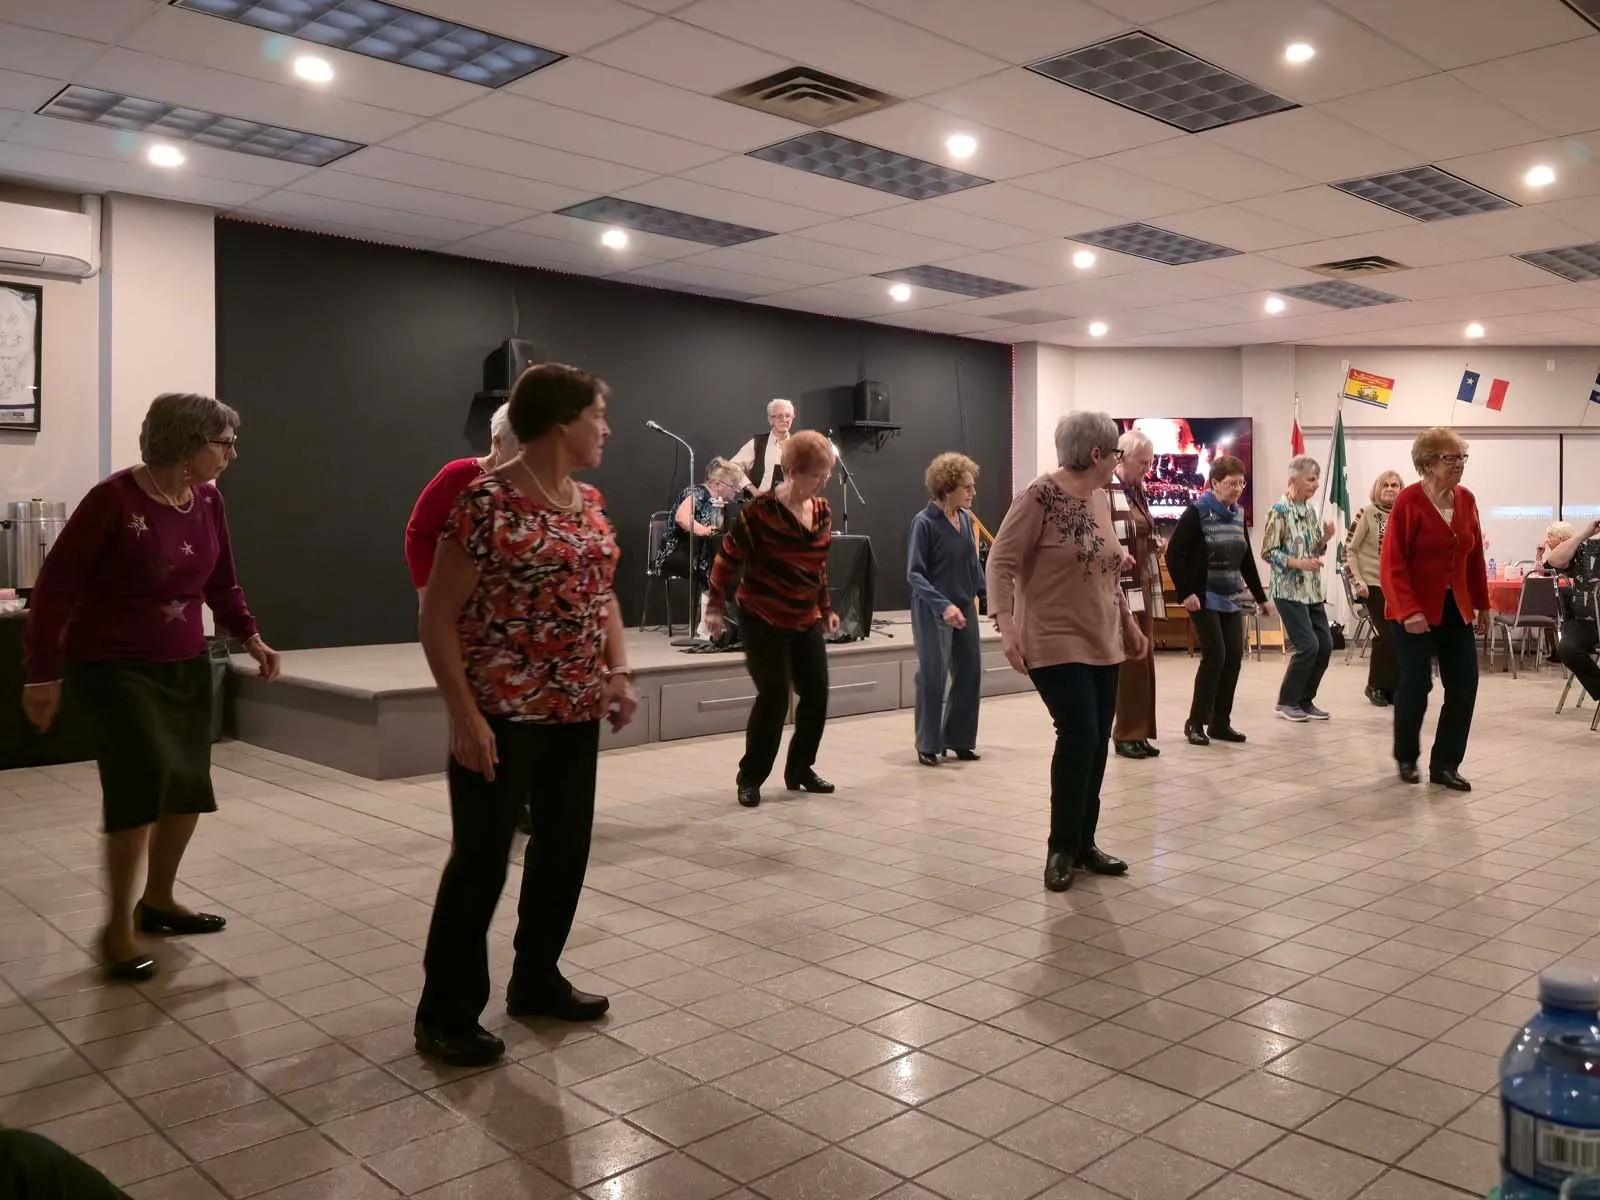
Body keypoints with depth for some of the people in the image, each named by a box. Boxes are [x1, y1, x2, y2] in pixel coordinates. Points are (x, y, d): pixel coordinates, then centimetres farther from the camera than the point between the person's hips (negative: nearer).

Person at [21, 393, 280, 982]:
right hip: (112, 665, -7)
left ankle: (157, 900, 31)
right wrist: (44, 673, -16)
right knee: (144, 773, -18)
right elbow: (56, 586, -15)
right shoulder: (114, 499, -18)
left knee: (189, 785, 9)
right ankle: (118, 927, -4)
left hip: (186, 664, 7)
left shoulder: (209, 501, 0)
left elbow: (221, 583, 13)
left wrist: (250, 637, -1)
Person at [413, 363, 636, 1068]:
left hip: (575, 713, 8)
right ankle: (445, 1016, 16)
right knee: (480, 861, 1)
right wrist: (464, 715, -19)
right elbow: (436, 615, -14)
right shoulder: (489, 502, -15)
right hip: (503, 716, -8)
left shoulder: (589, 502, 9)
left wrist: (618, 674, 5)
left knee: (565, 850, 15)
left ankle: (536, 982, 33)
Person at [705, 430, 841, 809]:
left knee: (817, 694, 4)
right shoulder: (760, 510, -17)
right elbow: (728, 558, -10)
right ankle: (750, 778, 6)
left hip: (806, 621, 7)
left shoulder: (822, 511, 4)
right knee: (774, 696, -10)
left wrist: (826, 608, 18)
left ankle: (800, 769, 23)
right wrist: (715, 606, -9)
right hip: (763, 620, -6)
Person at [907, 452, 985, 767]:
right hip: (933, 610, -6)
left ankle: (959, 740, 22)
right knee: (933, 676, -3)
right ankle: (928, 745, 11)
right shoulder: (925, 522, -14)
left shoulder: (966, 519, 3)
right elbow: (914, 573, -16)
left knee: (969, 673, 8)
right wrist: (943, 605, -26)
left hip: (965, 606, 6)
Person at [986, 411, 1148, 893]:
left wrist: (1129, 621, 23)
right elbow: (1001, 561, -16)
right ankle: (1061, 848, 4)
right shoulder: (1040, 497, -14)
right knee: (1079, 736, -12)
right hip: (1056, 643, -8)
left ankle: (1084, 843, 20)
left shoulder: (1100, 498, 10)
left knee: (1097, 743, 8)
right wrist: (1006, 624, -26)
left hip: (1102, 643, 8)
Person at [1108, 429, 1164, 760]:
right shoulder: (1103, 490, -13)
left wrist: (1154, 543, 7)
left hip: (1144, 586, 9)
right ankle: (1127, 734, 3)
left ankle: (1138, 732, 17)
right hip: (1119, 588, -9)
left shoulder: (1139, 492, 15)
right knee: (1130, 659, -7)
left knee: (1144, 660, 9)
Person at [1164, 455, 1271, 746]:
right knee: (1215, 655, -11)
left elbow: (1247, 560, 16)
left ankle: (1220, 723, 12)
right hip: (1204, 598, -7)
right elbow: (1174, 554, -14)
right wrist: (1186, 592, -18)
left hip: (1231, 599, 7)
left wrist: (1260, 598, 16)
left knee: (1234, 657, 2)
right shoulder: (1196, 513, -11)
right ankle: (1195, 722, 2)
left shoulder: (1238, 515, 9)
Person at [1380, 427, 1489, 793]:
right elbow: (1392, 562, -17)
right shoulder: (1408, 500, -13)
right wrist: (1408, 610, -22)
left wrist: (1481, 602, 14)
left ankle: (1445, 765, 14)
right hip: (1416, 611, -6)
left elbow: (1475, 556, 14)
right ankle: (1406, 759, 21)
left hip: (1456, 609, 6)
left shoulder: (1466, 500, 6)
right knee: (1416, 685, 0)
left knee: (1464, 686, 2)